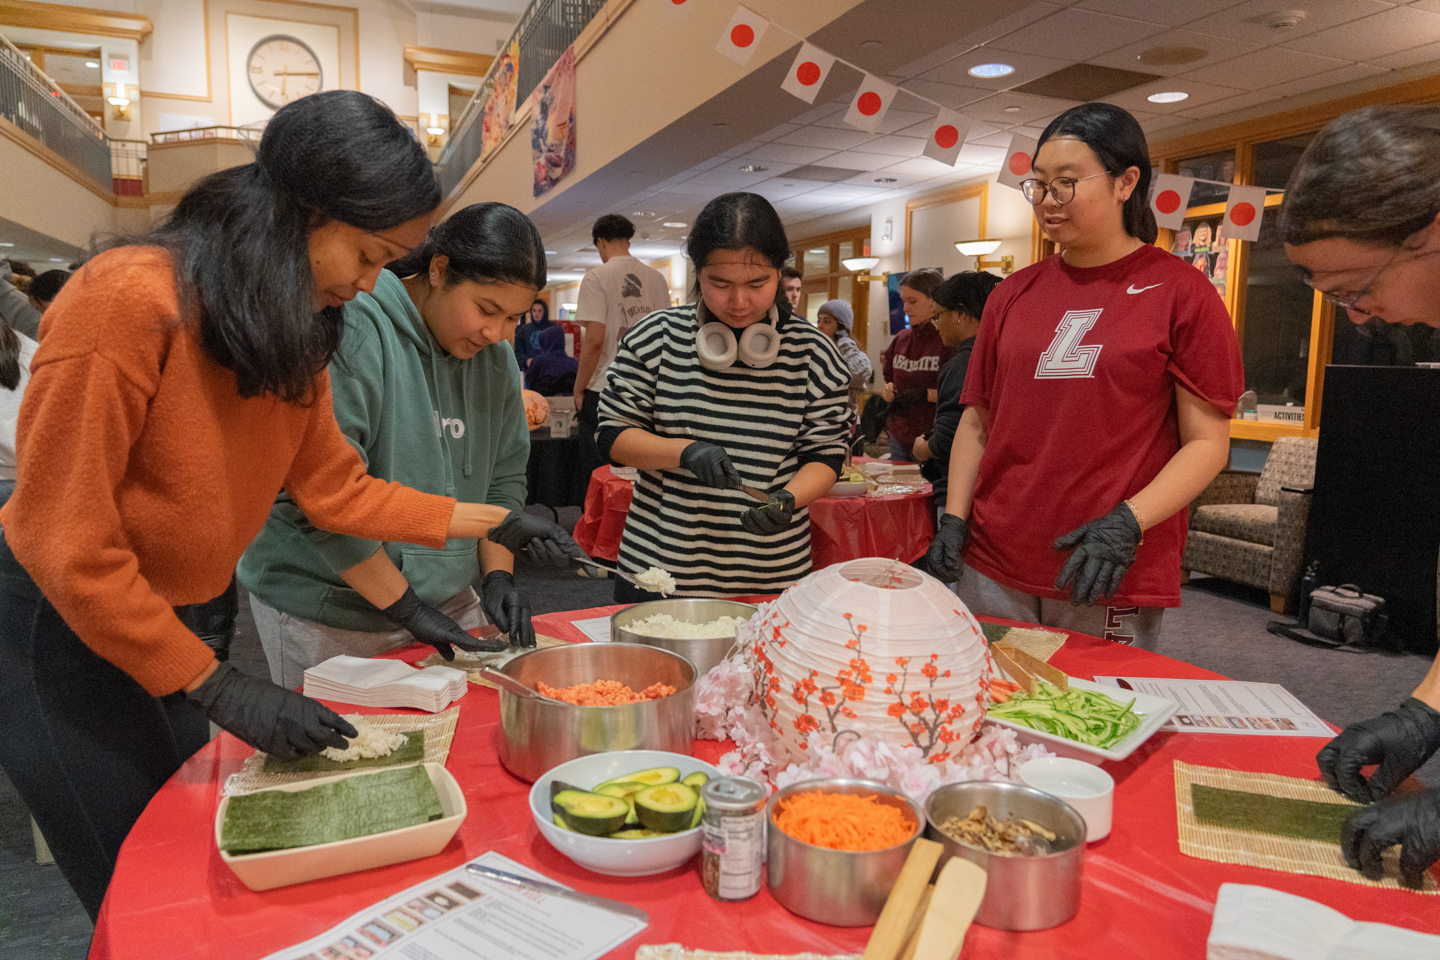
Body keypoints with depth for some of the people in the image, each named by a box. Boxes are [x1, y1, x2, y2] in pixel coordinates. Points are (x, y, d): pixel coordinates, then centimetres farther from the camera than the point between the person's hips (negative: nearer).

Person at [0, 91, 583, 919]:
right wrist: (216, 686, -23)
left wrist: (491, 523, -4)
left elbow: (338, 490, 0)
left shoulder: (293, 328, -3)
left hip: (166, 618, 7)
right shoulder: (127, 301, -26)